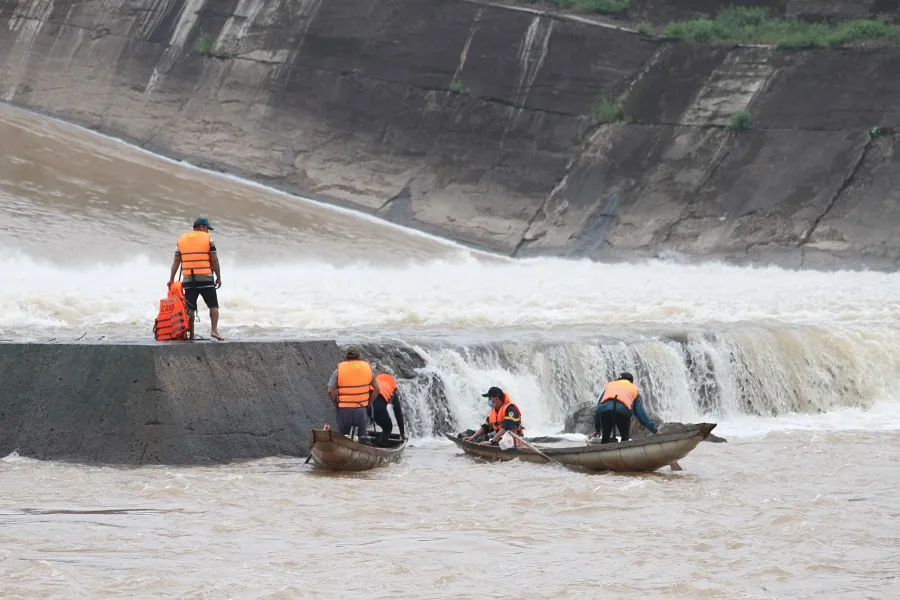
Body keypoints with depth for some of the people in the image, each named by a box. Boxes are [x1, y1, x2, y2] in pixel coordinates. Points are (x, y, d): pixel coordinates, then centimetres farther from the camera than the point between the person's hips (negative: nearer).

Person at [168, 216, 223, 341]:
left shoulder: (181, 239, 11)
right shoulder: (208, 239, 0)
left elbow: (176, 261, 10)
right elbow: (214, 260, -3)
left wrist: (171, 279, 13)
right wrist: (218, 277, 4)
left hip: (188, 279, 3)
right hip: (205, 278, -3)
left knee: (190, 308, 6)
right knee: (213, 305, 3)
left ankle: (191, 334, 4)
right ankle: (214, 329, -12)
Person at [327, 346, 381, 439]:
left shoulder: (339, 370, -5)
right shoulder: (367, 368, 2)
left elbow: (330, 391, -11)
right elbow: (377, 389, 3)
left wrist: (335, 404, 5)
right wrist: (369, 403, 12)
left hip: (344, 410, -1)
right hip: (361, 409, 1)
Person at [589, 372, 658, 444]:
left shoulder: (609, 385, 39)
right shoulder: (634, 389, 34)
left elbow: (599, 408, 38)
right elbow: (641, 413, 27)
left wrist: (597, 430, 44)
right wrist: (654, 430, 32)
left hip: (605, 408, 1)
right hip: (623, 409, -1)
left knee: (605, 438, 16)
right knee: (625, 437, 19)